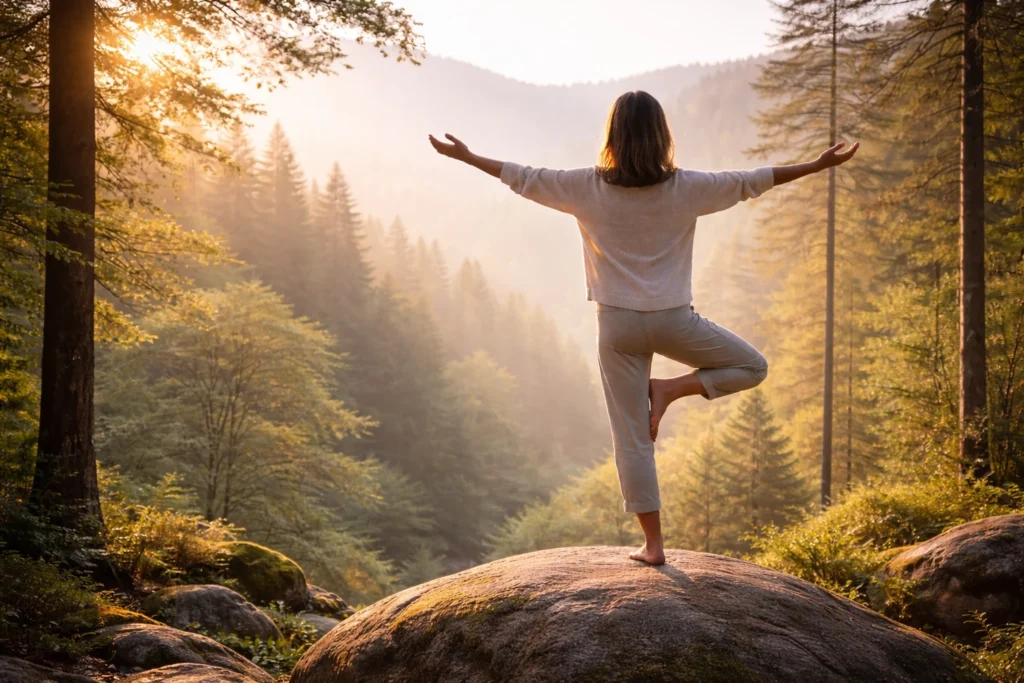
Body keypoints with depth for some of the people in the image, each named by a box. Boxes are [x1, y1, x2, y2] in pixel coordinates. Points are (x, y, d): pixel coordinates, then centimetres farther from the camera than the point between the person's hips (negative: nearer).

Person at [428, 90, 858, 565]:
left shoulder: (588, 187, -5)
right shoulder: (685, 188, -6)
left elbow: (526, 179, 4)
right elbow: (748, 183, 2)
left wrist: (466, 157, 18)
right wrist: (816, 166, 13)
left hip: (617, 323, 1)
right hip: (673, 320, -1)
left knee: (632, 439, 7)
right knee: (753, 367, 20)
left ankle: (653, 544, 8)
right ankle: (670, 389, 2)